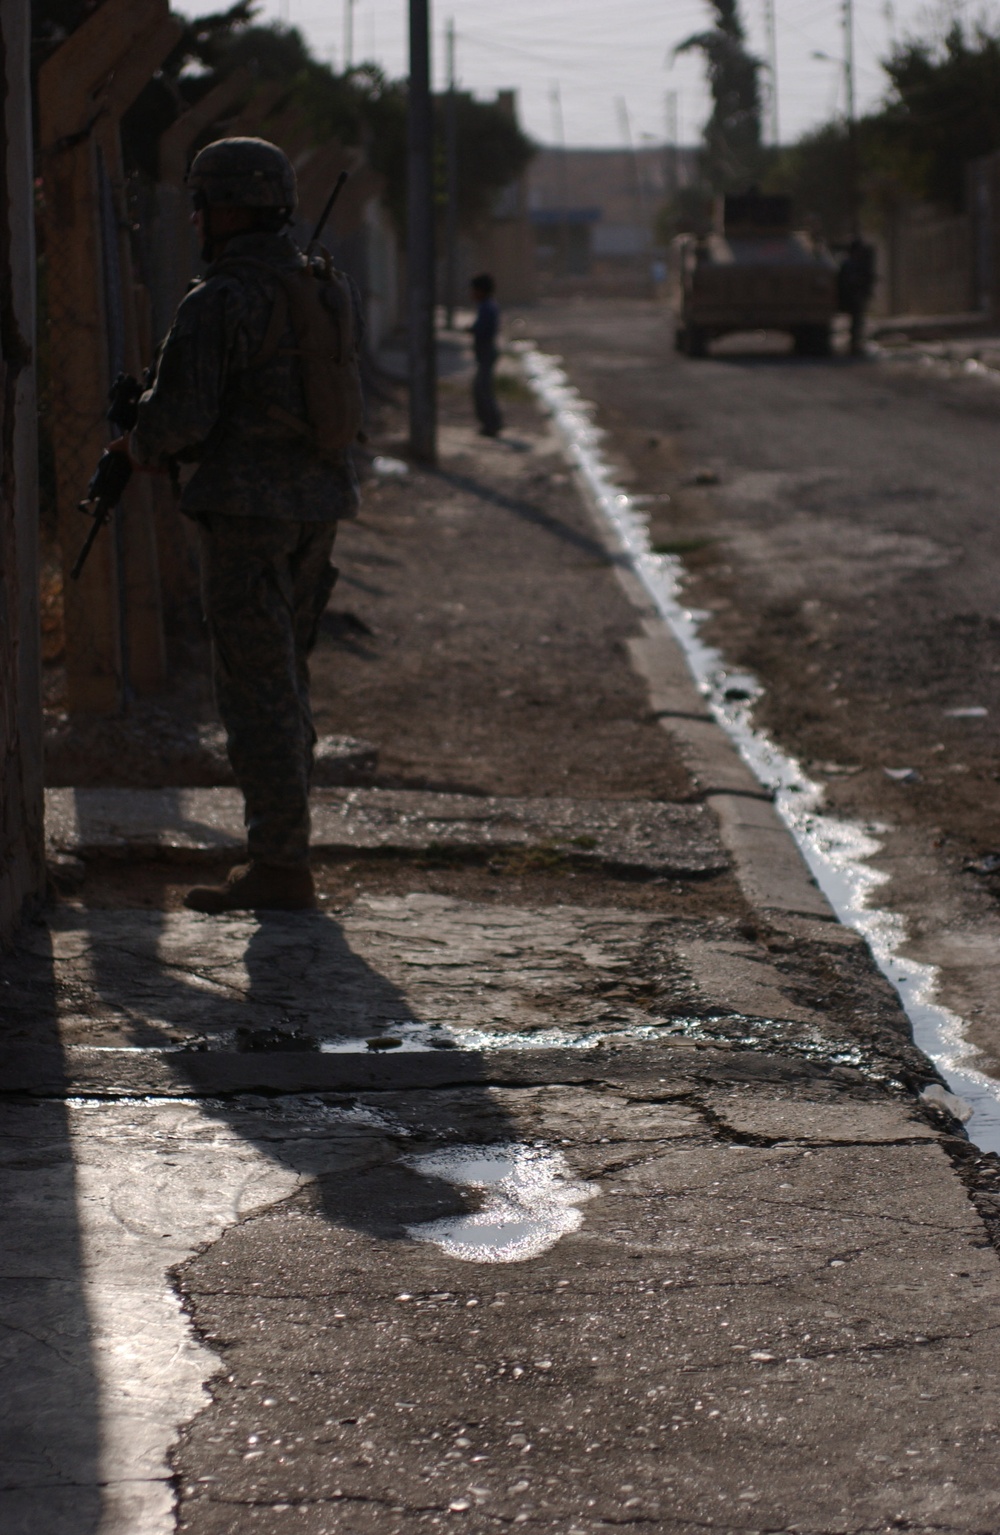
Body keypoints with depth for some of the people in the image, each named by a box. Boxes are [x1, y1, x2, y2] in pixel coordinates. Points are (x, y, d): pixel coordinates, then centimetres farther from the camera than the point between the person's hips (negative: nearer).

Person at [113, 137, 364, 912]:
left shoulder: (216, 304, -15)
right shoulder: (331, 289, 10)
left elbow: (179, 417, -18)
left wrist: (144, 447, 6)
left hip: (249, 509, -8)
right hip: (321, 502, 8)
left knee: (257, 688, -4)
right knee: (285, 678, 16)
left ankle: (281, 867, -4)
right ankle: (283, 850, 18)